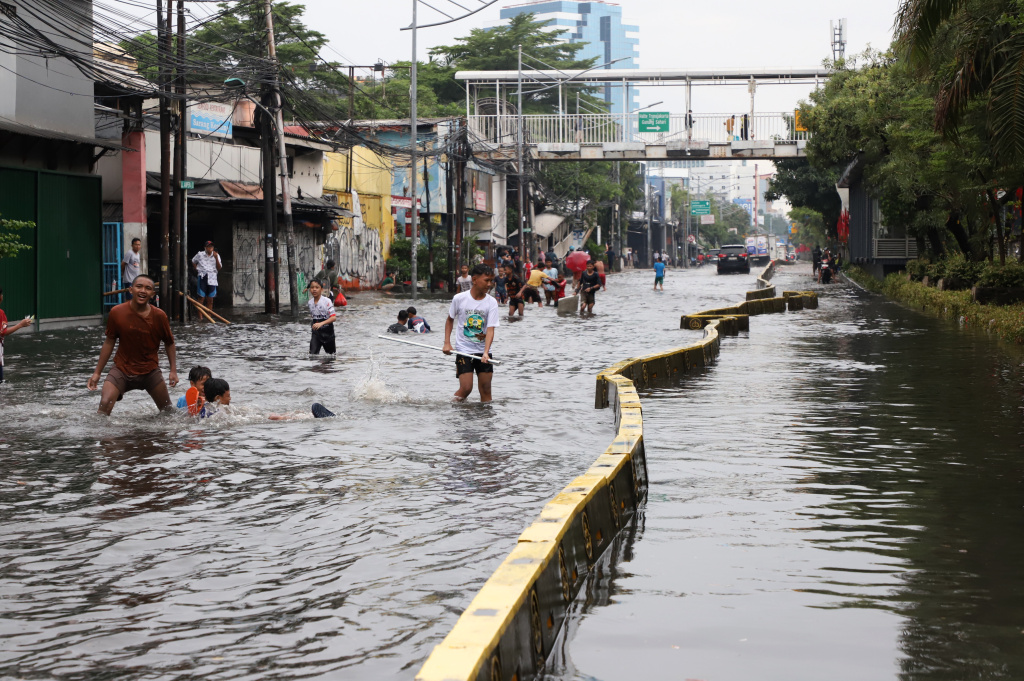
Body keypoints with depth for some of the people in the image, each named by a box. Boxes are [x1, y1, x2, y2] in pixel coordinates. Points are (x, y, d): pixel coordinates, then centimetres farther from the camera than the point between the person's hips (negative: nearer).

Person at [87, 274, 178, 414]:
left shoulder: (159, 316, -10)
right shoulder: (117, 312, -11)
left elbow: (169, 343, 4)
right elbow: (109, 342, 0)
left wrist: (173, 370, -6)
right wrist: (97, 373, 1)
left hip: (150, 371, 1)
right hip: (122, 368, -1)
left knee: (167, 410, 8)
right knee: (105, 404, -21)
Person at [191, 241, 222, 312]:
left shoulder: (216, 256, 4)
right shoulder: (200, 255, 2)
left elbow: (219, 268, -2)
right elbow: (193, 262, 20)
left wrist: (216, 258, -12)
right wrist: (196, 270, 9)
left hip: (212, 278, 2)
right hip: (202, 277, -2)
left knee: (210, 300, 6)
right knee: (201, 298, -3)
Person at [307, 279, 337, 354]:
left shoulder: (327, 301, -17)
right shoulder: (310, 303, 1)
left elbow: (333, 317, -23)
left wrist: (321, 323, -35)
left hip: (327, 331, -3)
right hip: (316, 331, 4)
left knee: (331, 353, 14)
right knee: (313, 353, -12)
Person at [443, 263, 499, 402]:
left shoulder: (491, 302, -5)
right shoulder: (459, 298, -6)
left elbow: (490, 329, -12)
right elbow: (450, 320, 11)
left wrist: (486, 353, -26)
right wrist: (447, 343, 1)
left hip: (483, 351, 2)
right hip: (463, 350, -2)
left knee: (485, 388, 2)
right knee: (466, 388, -9)